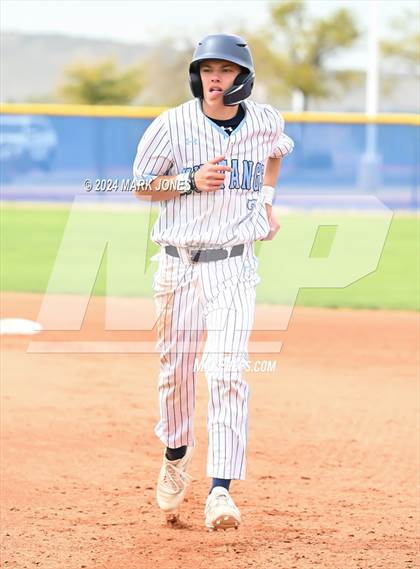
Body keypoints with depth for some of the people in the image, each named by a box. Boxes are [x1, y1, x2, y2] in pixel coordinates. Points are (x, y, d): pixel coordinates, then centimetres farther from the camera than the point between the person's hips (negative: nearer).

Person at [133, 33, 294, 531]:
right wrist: (192, 181, -16)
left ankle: (221, 490, -18)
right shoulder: (174, 125, -6)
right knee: (176, 369, 10)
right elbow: (141, 186, -1)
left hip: (233, 267, 0)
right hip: (179, 263, 0)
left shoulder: (266, 122, 2)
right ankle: (175, 456, 38)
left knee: (227, 373, -13)